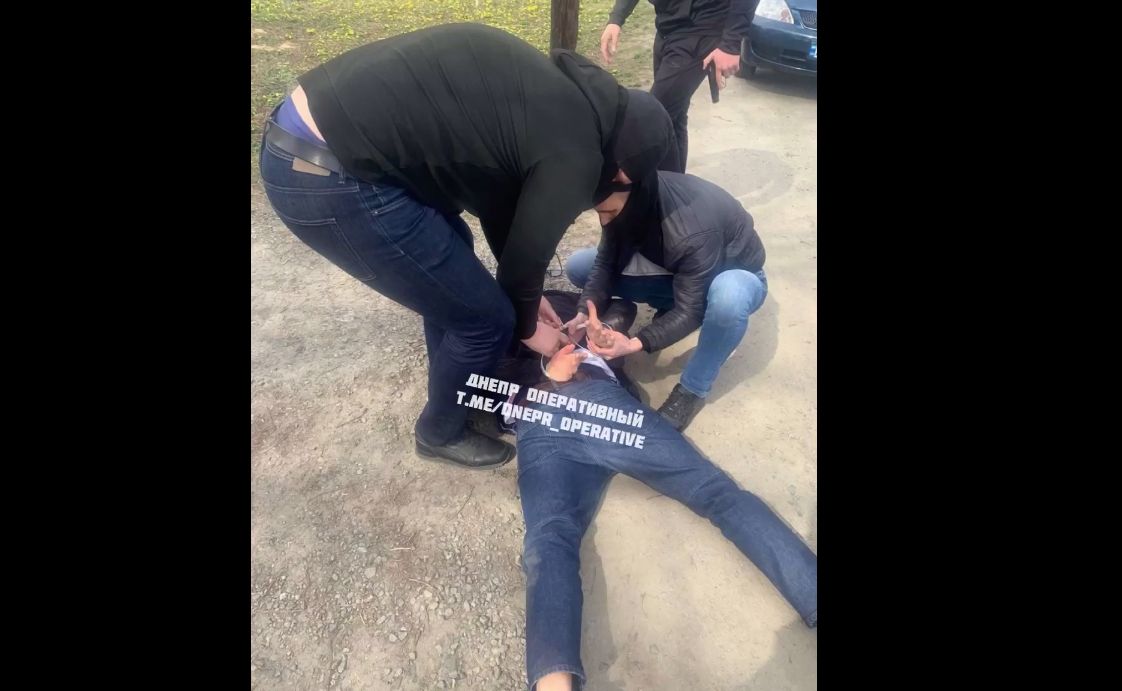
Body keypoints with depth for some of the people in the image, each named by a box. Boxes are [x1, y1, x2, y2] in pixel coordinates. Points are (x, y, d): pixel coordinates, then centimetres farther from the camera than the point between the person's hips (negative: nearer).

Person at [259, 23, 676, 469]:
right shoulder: (575, 151, -11)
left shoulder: (559, 92, 16)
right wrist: (526, 327, 19)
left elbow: (501, 200, 22)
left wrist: (525, 299, 27)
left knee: (451, 272, 25)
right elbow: (526, 252, -1)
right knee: (486, 317, 3)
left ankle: (459, 386, 46)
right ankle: (443, 432, 30)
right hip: (331, 177, -10)